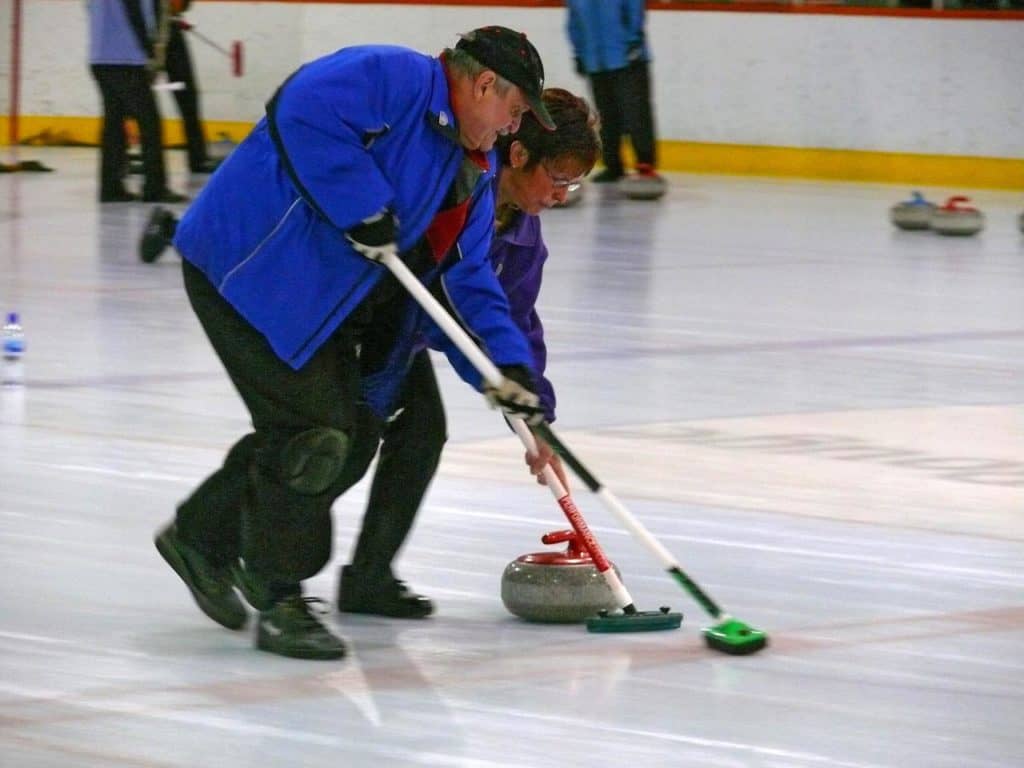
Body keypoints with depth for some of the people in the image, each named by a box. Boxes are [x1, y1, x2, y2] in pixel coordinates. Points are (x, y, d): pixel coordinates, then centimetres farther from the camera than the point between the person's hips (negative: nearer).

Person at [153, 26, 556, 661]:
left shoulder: (475, 178, 15)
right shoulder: (397, 79, -16)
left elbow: (469, 281, 13)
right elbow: (305, 109, -32)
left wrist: (507, 368, -2)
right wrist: (364, 210, -27)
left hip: (318, 306, 11)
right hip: (249, 269, -11)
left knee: (351, 441, 12)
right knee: (315, 435, -11)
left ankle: (202, 537, 27)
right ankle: (278, 602, 2)